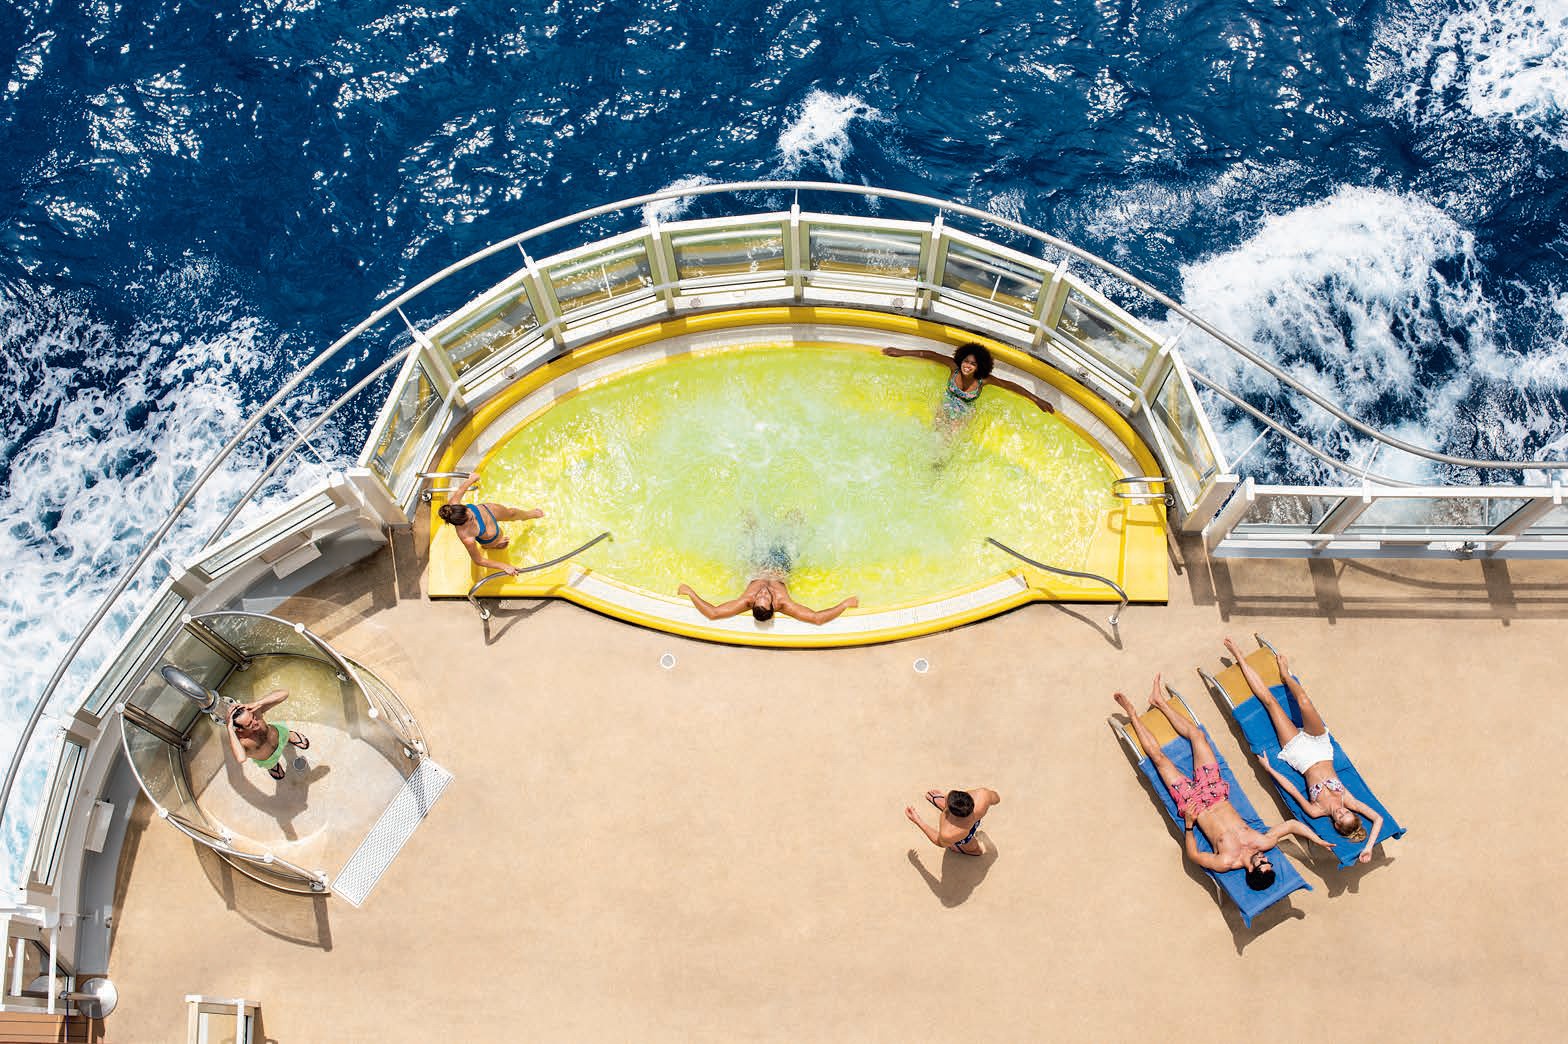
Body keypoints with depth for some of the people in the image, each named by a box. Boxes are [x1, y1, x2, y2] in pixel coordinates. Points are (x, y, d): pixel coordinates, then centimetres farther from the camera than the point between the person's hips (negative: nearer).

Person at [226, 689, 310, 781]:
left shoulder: (255, 711, -39)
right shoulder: (237, 741, -47)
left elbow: (284, 693, -43)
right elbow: (241, 759, -72)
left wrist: (256, 704, -51)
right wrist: (229, 728, -66)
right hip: (267, 760, -1)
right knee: (279, 775, 32)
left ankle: (289, 737, 62)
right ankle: (271, 764, 64)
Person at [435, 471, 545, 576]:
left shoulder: (453, 505, -39)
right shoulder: (467, 538, -47)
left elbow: (460, 490, -15)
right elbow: (478, 561, -32)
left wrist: (472, 479, 3)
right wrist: (504, 566, -28)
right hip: (489, 539, -4)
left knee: (511, 513, 30)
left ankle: (529, 513, 65)